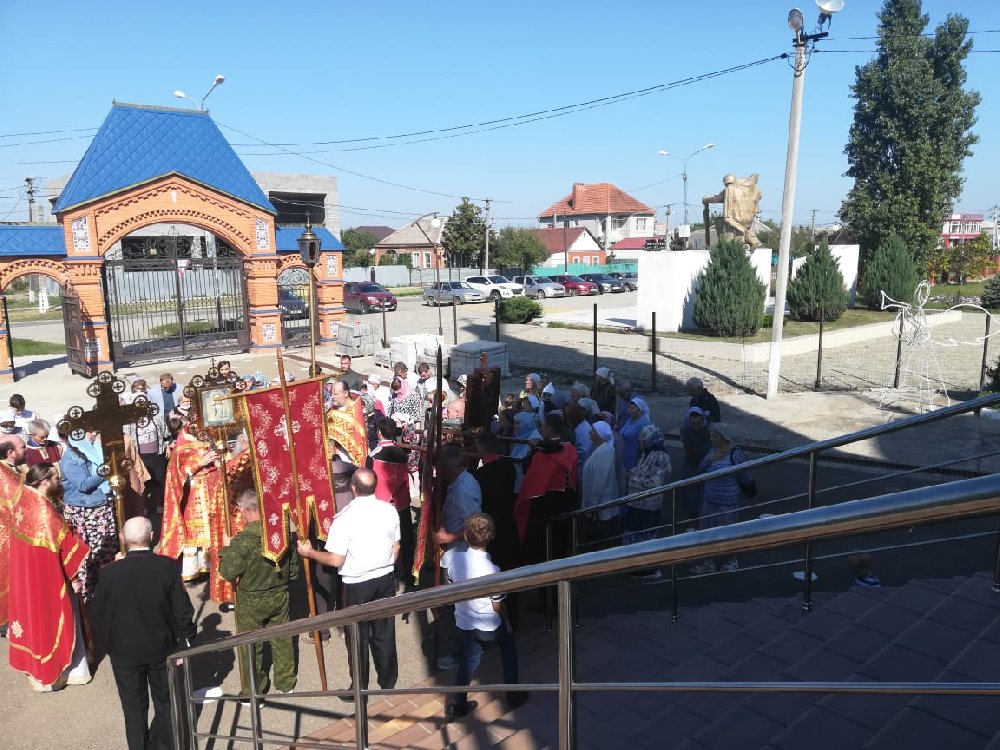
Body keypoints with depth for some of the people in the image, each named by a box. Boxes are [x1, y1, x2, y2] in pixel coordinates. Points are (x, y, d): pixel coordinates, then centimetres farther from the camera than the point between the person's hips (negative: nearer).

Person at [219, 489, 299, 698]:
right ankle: (286, 684, 34)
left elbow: (228, 572, -20)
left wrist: (226, 549, -6)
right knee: (282, 640, 19)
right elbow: (294, 565, 2)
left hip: (251, 601, -4)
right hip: (279, 596, 4)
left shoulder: (243, 539, -25)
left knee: (250, 645, 14)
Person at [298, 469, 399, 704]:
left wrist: (310, 553, -2)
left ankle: (360, 688, 27)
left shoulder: (345, 518, -20)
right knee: (385, 632, 18)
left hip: (358, 584, -4)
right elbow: (396, 549, 4)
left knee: (358, 636, 13)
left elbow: (336, 560, -17)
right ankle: (388, 681, 33)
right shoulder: (389, 510, -6)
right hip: (385, 579, 4)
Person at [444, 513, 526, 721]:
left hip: (463, 622, 4)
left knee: (469, 659, 24)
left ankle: (456, 704, 26)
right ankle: (514, 695, 32)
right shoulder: (491, 570, -28)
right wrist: (507, 622, 3)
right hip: (488, 626, -4)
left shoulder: (455, 557, -14)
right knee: (508, 645, 24)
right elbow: (497, 605, -16)